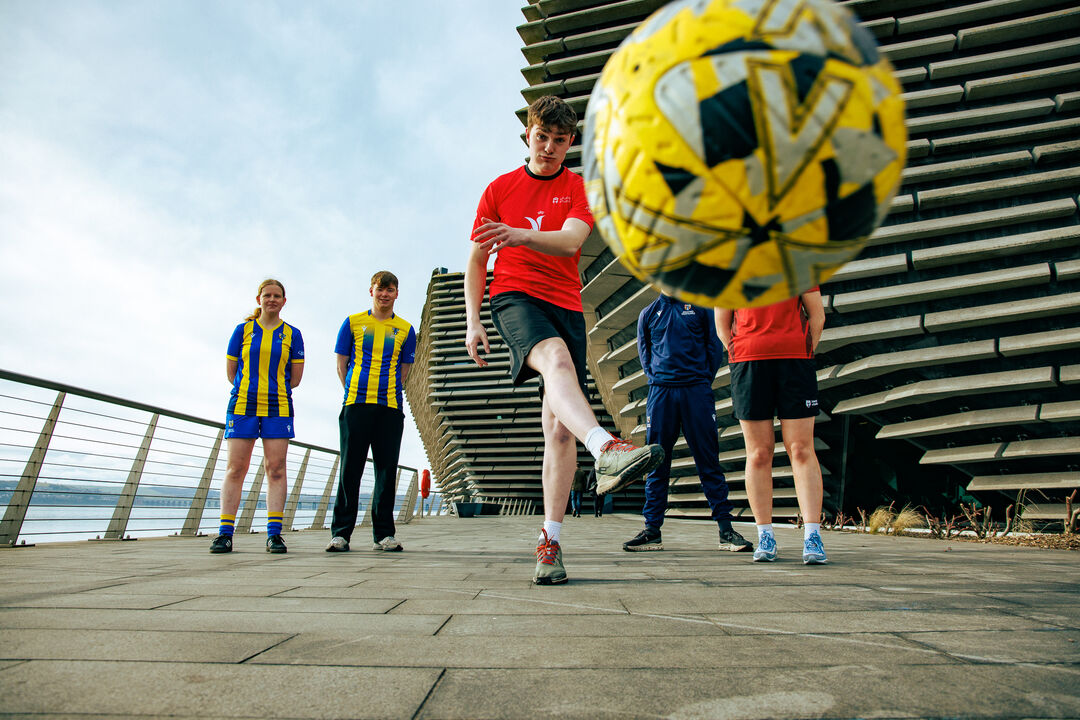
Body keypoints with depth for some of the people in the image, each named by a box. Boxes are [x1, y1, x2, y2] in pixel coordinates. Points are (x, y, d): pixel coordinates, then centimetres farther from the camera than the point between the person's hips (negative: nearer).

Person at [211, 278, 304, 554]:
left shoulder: (292, 334, 9)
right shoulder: (243, 329, 9)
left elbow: (295, 376, 10)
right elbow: (231, 371, 10)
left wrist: (273, 389, 5)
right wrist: (251, 390, 8)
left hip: (278, 407, 0)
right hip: (242, 405, 0)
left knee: (276, 469, -3)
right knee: (235, 468, -1)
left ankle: (274, 533, -1)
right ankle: (225, 533, 4)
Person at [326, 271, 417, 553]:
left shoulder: (405, 329, 12)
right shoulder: (353, 323, 11)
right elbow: (341, 364, 11)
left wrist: (387, 392, 6)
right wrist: (355, 392, 5)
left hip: (391, 406, 1)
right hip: (356, 403, -1)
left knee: (387, 469, 2)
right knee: (350, 468, -1)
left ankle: (384, 534, 9)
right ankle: (340, 532, 7)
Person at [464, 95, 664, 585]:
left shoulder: (579, 189, 11)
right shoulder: (500, 188, 14)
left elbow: (571, 241, -10)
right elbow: (477, 259, 12)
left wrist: (521, 235, -30)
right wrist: (473, 321, 2)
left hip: (565, 304, 1)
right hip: (513, 295, -1)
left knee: (559, 425, -6)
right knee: (556, 356, -37)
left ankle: (550, 541, 0)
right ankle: (606, 450, -59)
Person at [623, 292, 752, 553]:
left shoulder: (700, 307, 12)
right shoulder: (648, 313, 15)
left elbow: (714, 347, 10)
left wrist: (704, 379, 1)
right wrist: (656, 379, 4)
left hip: (697, 391, -1)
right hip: (660, 392, 1)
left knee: (709, 460, 0)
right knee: (656, 462, 2)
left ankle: (725, 529, 6)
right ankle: (652, 530, 8)